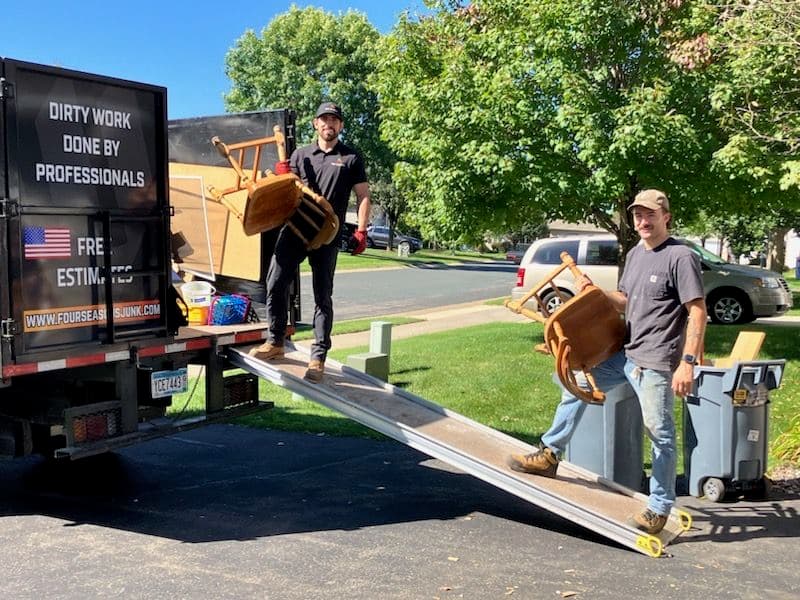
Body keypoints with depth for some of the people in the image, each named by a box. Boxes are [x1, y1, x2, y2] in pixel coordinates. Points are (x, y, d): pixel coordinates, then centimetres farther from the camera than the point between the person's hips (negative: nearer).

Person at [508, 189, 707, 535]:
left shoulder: (680, 257, -13)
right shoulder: (635, 254, 12)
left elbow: (697, 313, -16)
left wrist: (688, 362, -21)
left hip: (656, 363, -9)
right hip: (624, 354, 9)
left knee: (660, 434, 0)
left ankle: (660, 507, 14)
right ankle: (550, 454, 26)